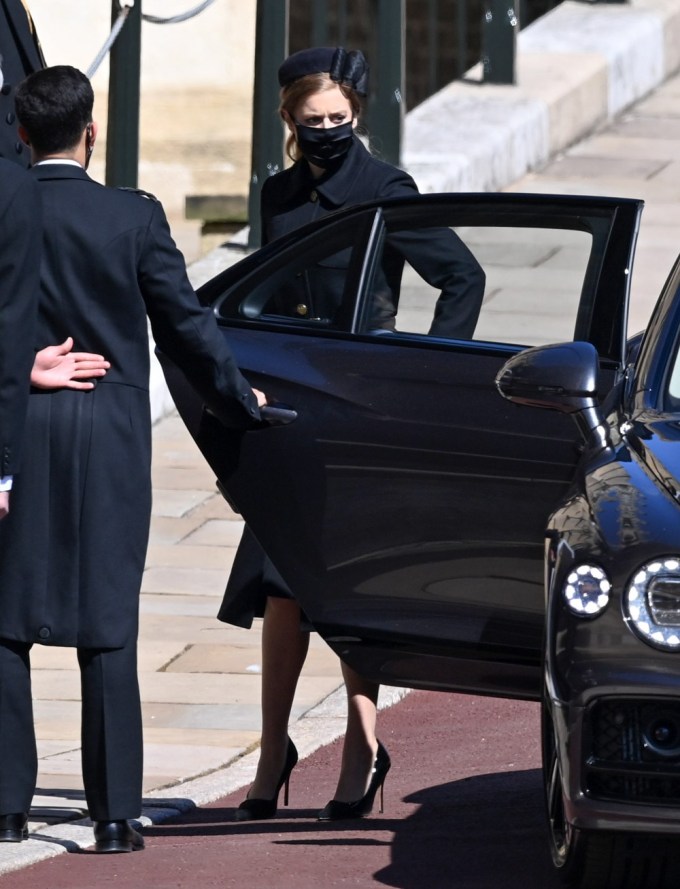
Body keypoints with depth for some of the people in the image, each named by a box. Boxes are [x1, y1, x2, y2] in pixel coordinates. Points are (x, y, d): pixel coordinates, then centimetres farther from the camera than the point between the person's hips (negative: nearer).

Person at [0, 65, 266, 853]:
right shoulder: (134, 218, -4)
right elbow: (187, 327, 2)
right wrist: (243, 404, 16)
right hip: (111, 440, 0)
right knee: (108, 630, 2)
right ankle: (115, 813, 0)